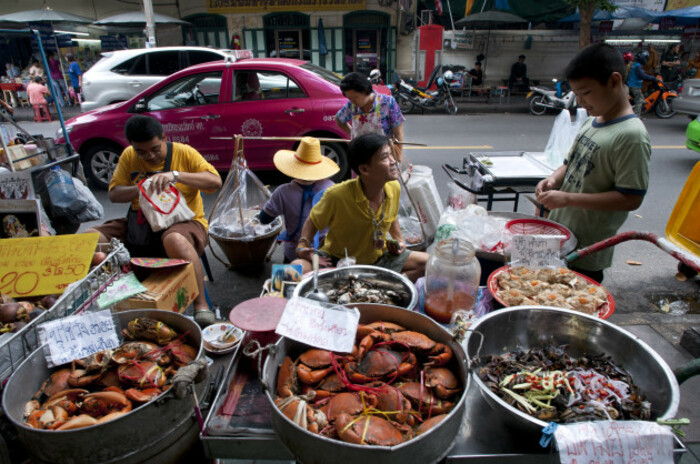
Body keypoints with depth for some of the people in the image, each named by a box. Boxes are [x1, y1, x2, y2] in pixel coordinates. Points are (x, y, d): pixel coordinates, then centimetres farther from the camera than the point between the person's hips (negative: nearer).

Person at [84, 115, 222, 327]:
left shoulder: (183, 152, -3)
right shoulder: (128, 156, 10)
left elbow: (215, 181, -15)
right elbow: (114, 194, 8)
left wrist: (176, 175, -26)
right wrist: (141, 188, -12)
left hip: (183, 222, -5)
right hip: (140, 224, 6)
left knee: (175, 240, -41)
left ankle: (201, 305, -29)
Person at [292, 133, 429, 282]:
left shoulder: (394, 188, -11)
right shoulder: (337, 195, -26)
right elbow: (313, 221, -8)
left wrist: (399, 239, 0)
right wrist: (302, 245, -23)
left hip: (379, 257, 4)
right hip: (337, 260, -4)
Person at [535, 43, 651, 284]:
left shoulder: (631, 135, -18)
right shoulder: (592, 121, 7)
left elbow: (631, 199, -21)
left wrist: (568, 198, -26)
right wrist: (554, 179, -4)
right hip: (558, 232, 8)